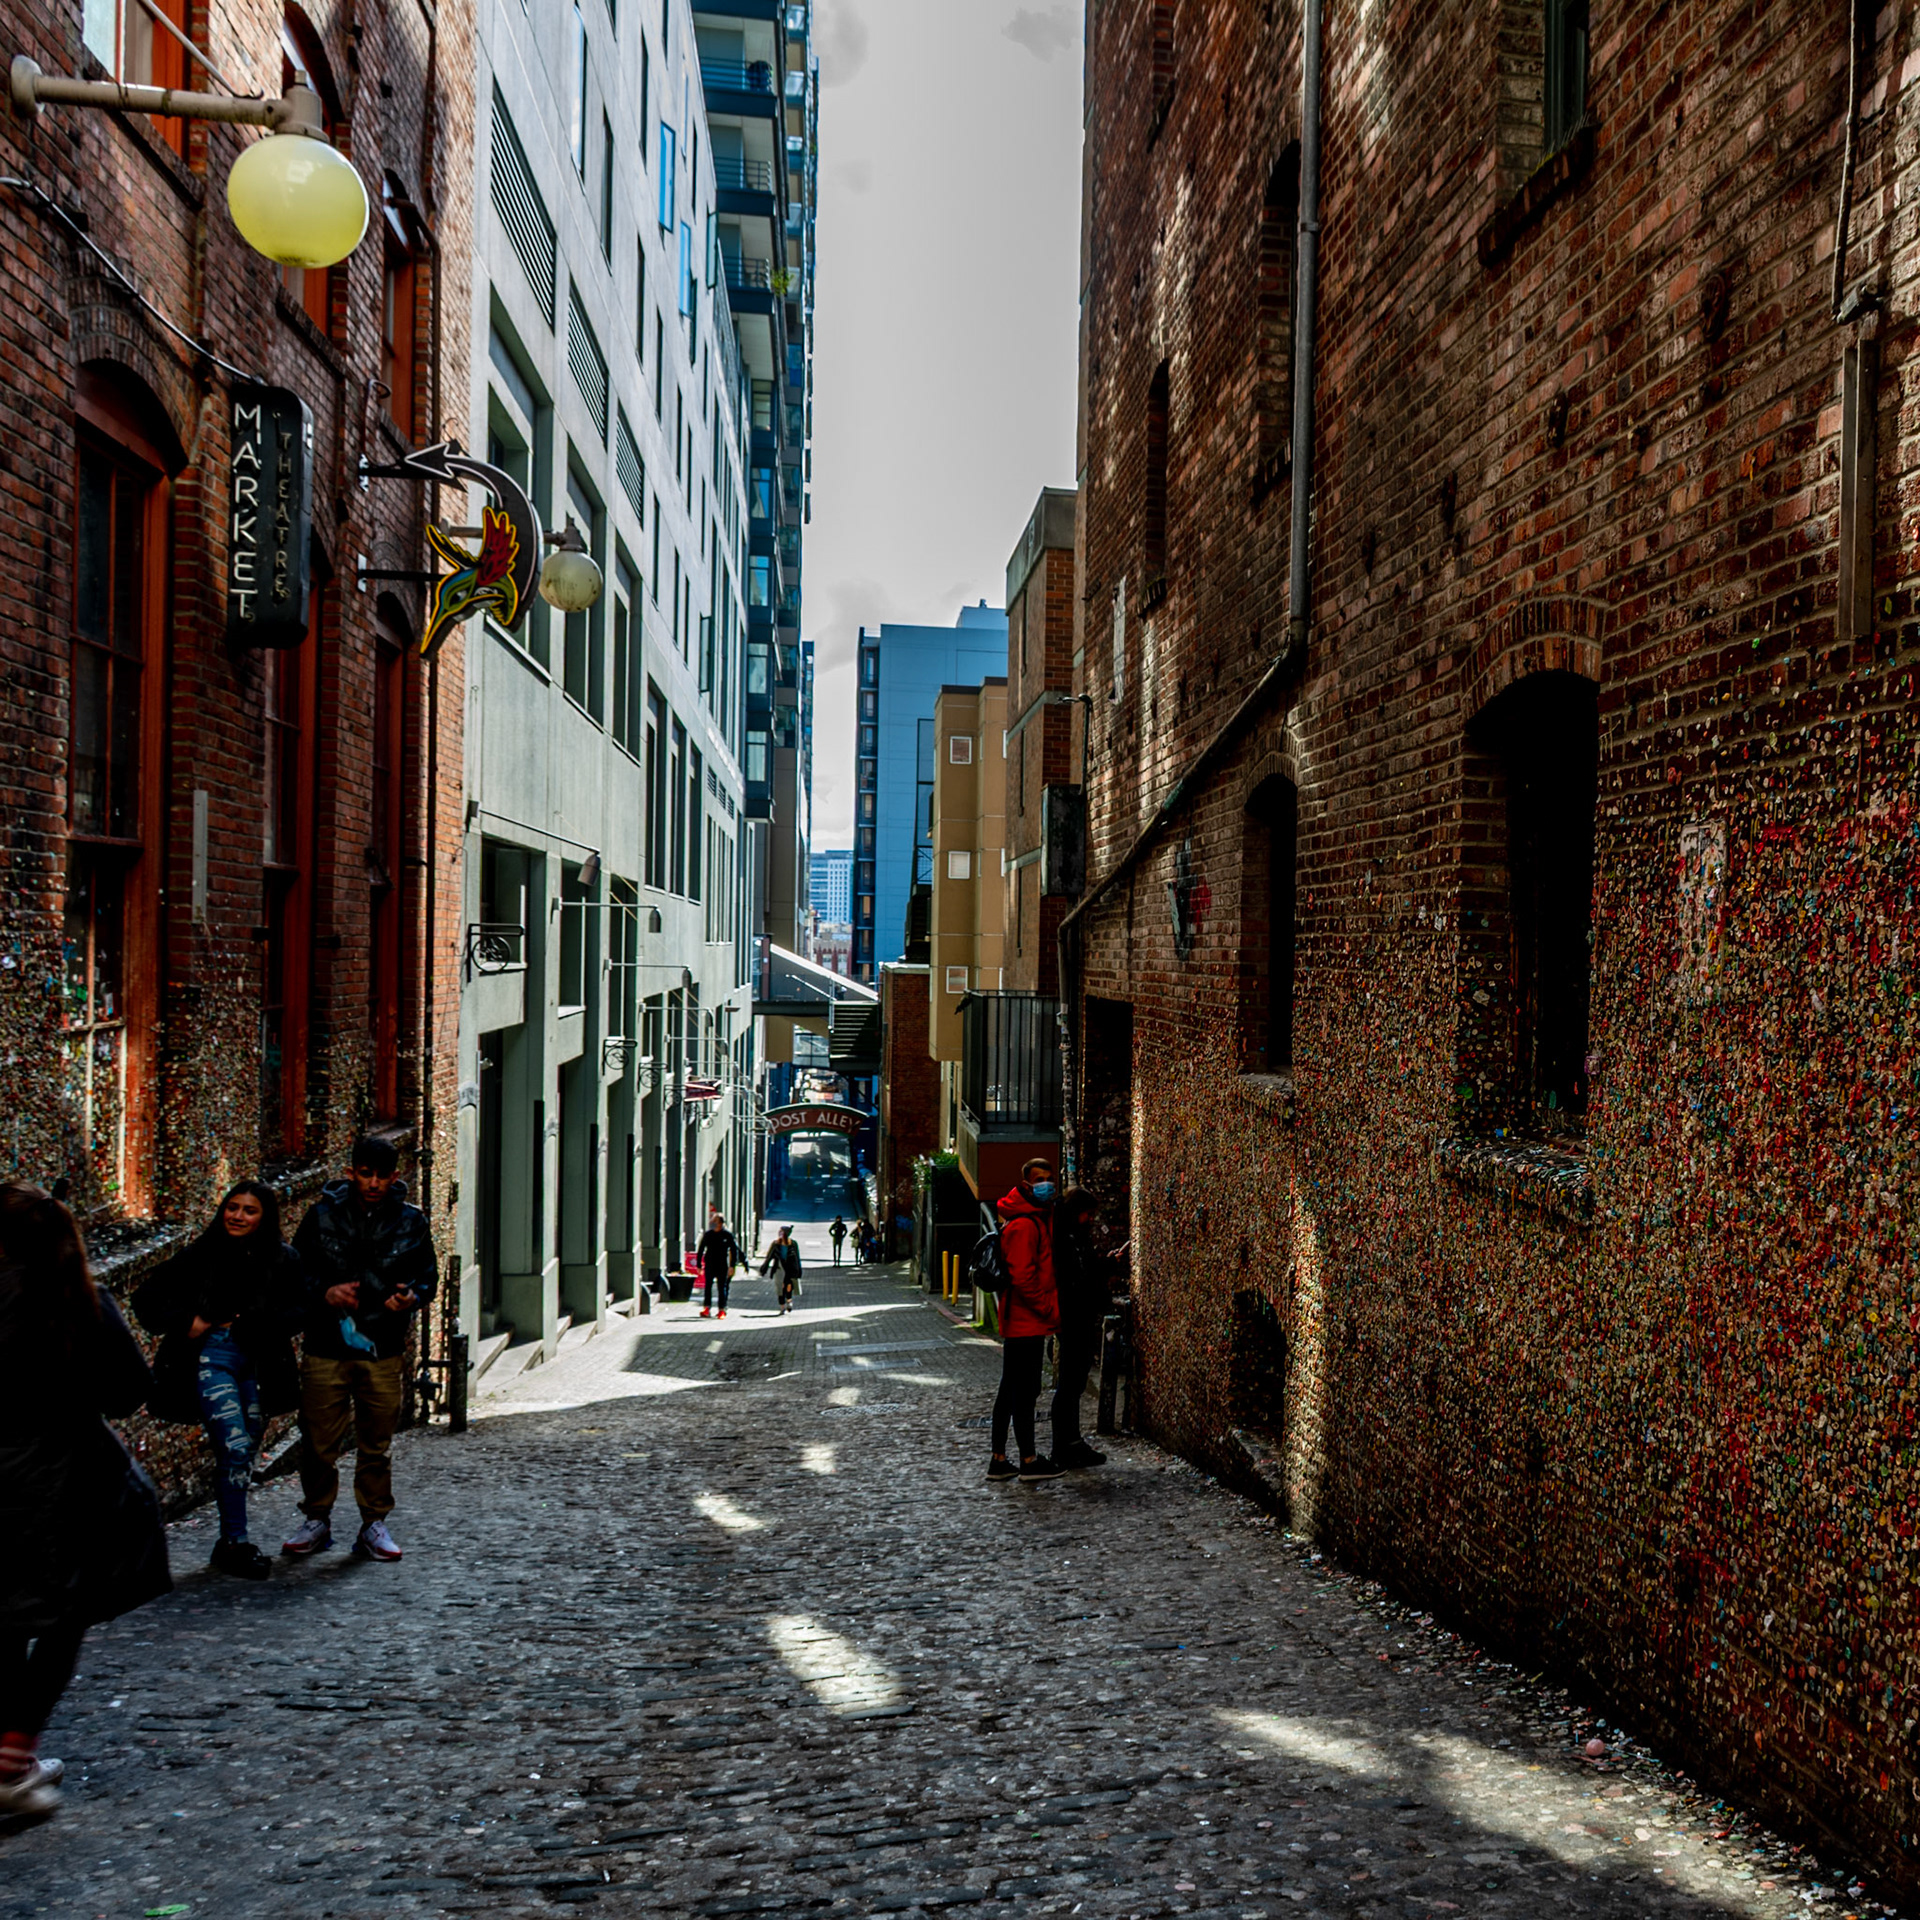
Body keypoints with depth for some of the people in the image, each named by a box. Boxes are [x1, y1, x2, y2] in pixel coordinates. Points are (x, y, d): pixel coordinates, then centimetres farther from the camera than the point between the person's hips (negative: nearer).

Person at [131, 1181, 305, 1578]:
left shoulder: (282, 1260, 3)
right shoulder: (202, 1255, 0)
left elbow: (297, 1313, 0)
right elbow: (146, 1299, 5)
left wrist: (249, 1322, -13)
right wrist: (184, 1324, -8)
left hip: (260, 1363, 3)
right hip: (213, 1357, -3)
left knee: (247, 1454, 9)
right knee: (236, 1448, -13)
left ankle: (230, 1542, 22)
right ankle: (235, 1543, -3)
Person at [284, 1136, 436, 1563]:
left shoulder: (411, 1222, 4)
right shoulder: (323, 1214, 2)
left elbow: (427, 1276, 10)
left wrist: (411, 1298, -12)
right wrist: (324, 1292, -13)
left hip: (384, 1352, 0)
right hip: (326, 1348, 0)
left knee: (375, 1446, 7)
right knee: (319, 1443, 4)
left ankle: (374, 1524, 19)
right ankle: (317, 1520, 23)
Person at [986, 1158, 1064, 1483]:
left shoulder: (1040, 1218, 16)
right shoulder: (1023, 1225, -17)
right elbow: (1022, 1278, -22)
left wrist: (1051, 1310, 16)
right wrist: (1051, 1311, -14)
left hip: (1019, 1322, 11)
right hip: (1026, 1323, -11)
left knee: (1011, 1390, 13)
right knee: (1024, 1391, -3)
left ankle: (999, 1460, 19)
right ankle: (1029, 1461, 4)